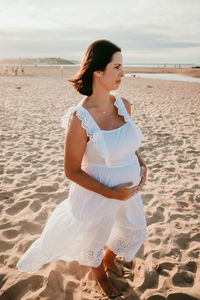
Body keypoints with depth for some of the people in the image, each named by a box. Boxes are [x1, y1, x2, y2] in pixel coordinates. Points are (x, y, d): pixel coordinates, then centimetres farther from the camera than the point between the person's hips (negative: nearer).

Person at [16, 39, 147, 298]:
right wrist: (111, 193, -20)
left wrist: (141, 164, -5)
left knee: (134, 232, 28)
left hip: (129, 189, 6)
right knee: (94, 239, 23)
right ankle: (99, 275, 60)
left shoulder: (123, 105, -9)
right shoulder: (79, 119, -28)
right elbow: (72, 171, -20)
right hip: (97, 194, -6)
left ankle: (109, 259, 62)